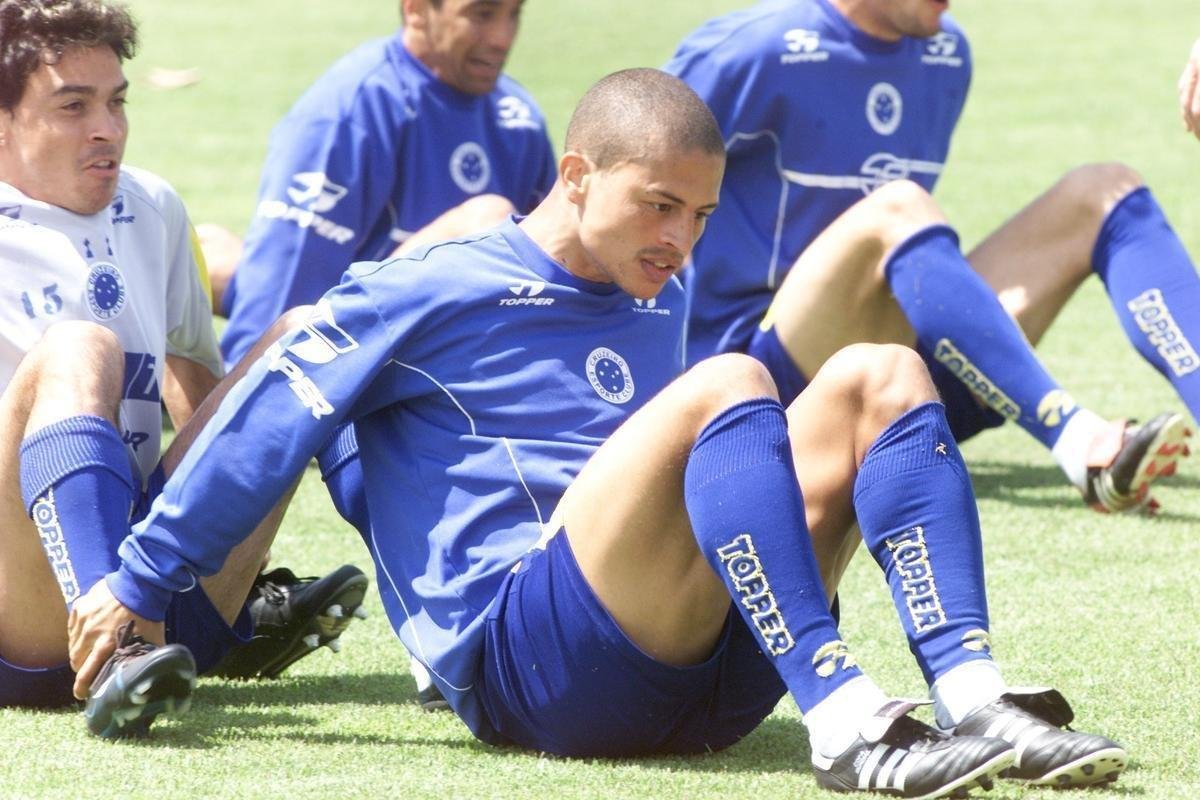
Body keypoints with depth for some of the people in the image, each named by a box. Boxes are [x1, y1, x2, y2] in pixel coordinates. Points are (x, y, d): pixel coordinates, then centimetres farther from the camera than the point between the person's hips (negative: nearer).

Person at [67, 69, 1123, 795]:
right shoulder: (434, 293, 4)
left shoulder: (658, 305, 25)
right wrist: (140, 583, 1)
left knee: (879, 375, -5)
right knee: (729, 384, -28)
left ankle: (972, 695, -26)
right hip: (520, 661, -7)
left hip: (699, 681, 7)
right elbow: (272, 416, 2)